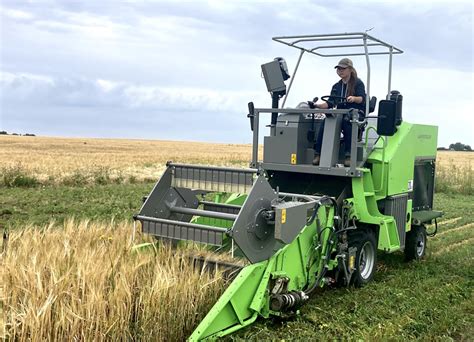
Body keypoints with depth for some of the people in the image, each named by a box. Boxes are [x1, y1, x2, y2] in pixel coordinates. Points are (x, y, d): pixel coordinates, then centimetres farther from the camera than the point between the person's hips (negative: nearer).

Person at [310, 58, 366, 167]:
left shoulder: (358, 83, 7)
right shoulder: (336, 86, 22)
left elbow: (362, 99, -9)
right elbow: (330, 104, 12)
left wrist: (354, 98, -32)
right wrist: (318, 105, -6)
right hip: (340, 114, 4)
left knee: (347, 121, -40)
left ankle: (348, 155, -39)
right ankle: (318, 153, -33)